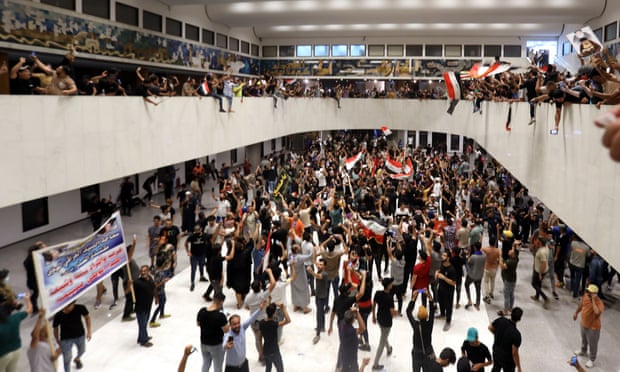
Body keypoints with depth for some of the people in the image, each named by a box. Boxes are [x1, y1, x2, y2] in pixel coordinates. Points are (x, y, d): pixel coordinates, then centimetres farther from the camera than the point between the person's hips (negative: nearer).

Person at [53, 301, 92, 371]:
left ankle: (77, 359, 64)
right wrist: (58, 342, -1)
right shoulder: (58, 315, -29)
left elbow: (87, 317, -5)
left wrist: (89, 331, -4)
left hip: (80, 335, 3)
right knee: (67, 357, 2)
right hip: (66, 339, -3)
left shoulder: (80, 308, -26)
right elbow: (56, 328, -11)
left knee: (82, 350, 28)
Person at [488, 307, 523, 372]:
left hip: (496, 353, 5)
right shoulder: (516, 334, -34)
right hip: (507, 360, -5)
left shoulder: (500, 320, -19)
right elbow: (514, 353, -27)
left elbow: (490, 327, 1)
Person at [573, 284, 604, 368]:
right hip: (584, 324, 7)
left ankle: (592, 359, 37)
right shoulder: (585, 296, -14)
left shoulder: (599, 303, -34)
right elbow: (581, 304, 7)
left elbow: (597, 312, -54)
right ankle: (583, 351, 58)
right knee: (584, 339, 31)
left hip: (593, 327, -7)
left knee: (592, 344, 15)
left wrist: (593, 300, -47)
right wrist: (576, 313, 20)